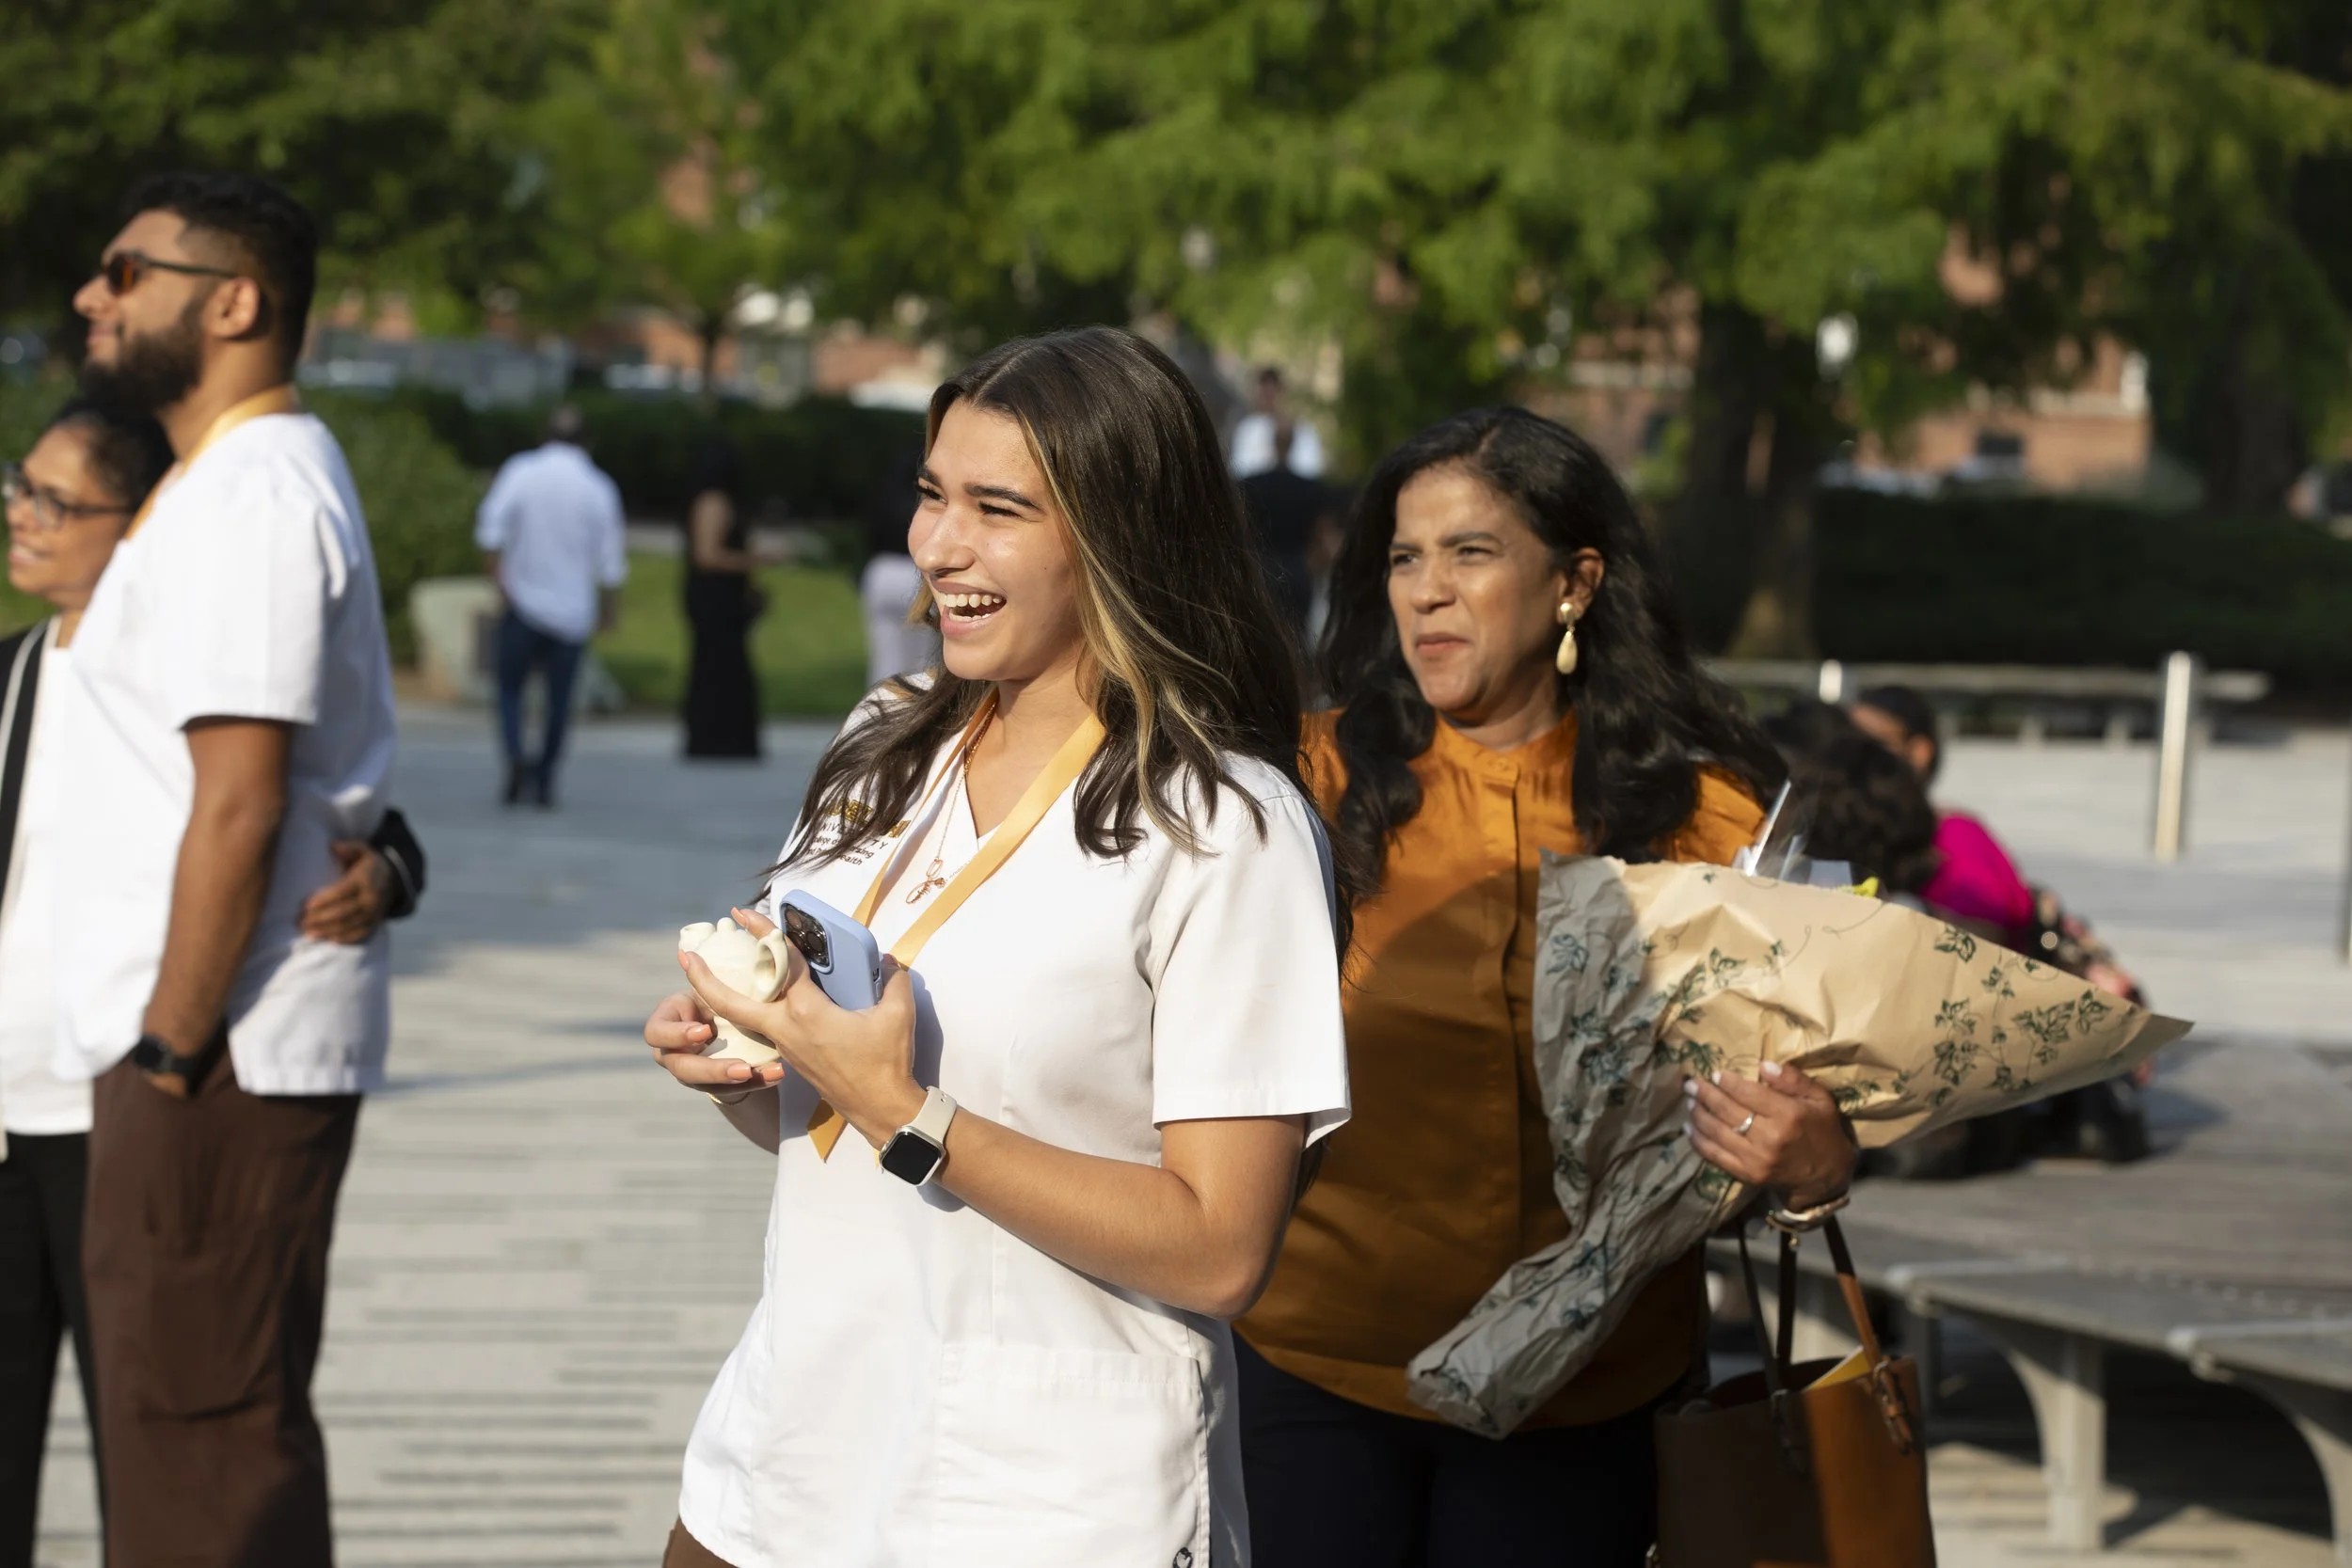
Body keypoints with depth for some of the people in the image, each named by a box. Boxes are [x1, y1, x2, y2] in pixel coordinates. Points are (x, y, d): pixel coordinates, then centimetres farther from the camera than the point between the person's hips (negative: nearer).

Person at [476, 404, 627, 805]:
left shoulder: (520, 471, -3)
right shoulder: (598, 487, -1)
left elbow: (491, 527, -14)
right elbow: (610, 560, 1)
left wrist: (497, 573, -7)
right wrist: (608, 608, 12)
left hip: (524, 603, -1)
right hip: (574, 611, 1)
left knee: (510, 688, 10)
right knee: (560, 697, 11)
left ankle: (516, 754, -16)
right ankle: (544, 781, 12)